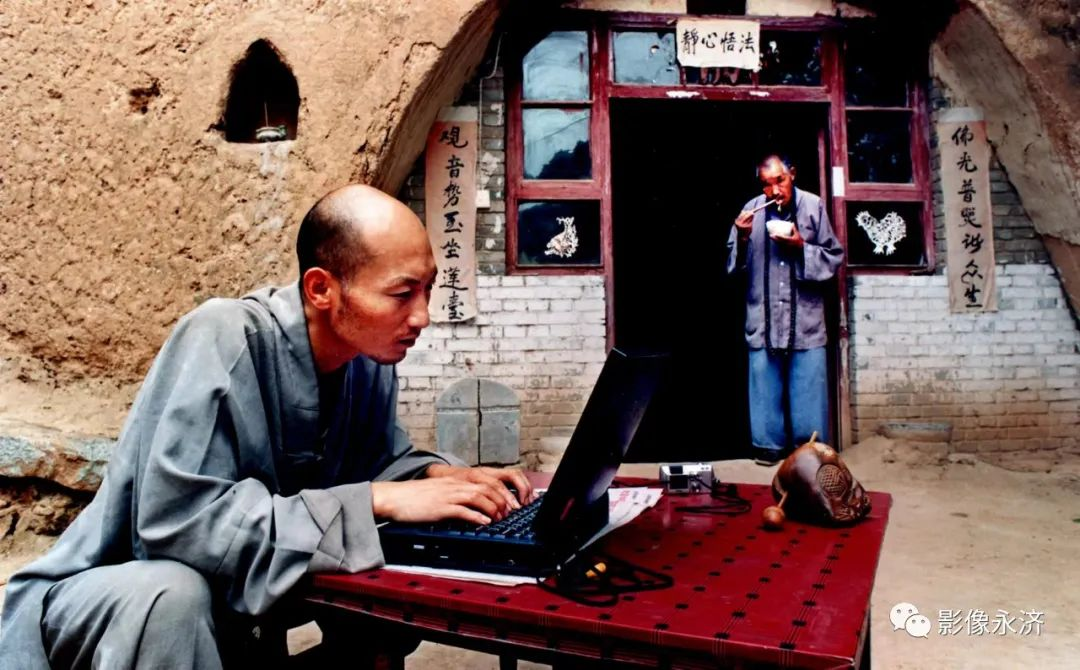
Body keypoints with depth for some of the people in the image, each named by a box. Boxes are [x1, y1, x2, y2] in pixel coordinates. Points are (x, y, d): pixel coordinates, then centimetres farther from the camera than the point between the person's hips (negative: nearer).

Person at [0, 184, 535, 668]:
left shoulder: (370, 355, -9)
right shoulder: (223, 339, -28)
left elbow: (379, 461, 6)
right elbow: (178, 520, -35)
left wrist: (440, 475, -17)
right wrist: (379, 501, -35)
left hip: (239, 594, 5)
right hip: (112, 595, -5)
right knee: (172, 596, -37)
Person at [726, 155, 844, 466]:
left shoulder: (813, 206, -1)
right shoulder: (752, 210, 1)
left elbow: (833, 257, 2)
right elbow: (735, 264, 8)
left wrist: (802, 247, -13)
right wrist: (742, 238, -11)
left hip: (806, 318, -1)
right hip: (763, 317, 1)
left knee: (808, 385, 3)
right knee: (766, 385, 6)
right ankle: (769, 444, 20)